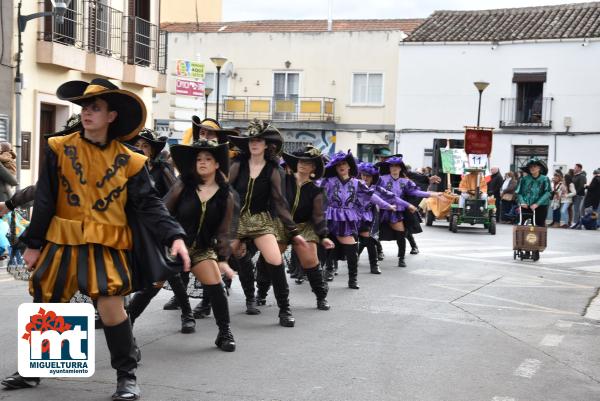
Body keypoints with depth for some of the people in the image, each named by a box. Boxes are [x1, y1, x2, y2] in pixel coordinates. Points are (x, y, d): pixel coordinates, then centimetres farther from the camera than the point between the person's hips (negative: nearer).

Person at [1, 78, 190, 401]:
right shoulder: (60, 149, -1)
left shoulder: (128, 161, -3)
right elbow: (44, 200, 2)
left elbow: (149, 205, -4)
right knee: (44, 307, 12)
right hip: (62, 241, 2)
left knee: (111, 305, -15)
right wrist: (33, 243, 3)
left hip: (106, 245, -2)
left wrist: (174, 236, -17)